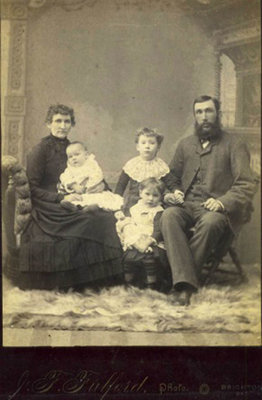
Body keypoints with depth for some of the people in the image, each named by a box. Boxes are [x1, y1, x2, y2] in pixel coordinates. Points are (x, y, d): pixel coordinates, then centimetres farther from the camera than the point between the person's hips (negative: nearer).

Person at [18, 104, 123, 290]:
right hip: (47, 209, -6)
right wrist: (61, 198, -15)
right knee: (92, 221, -30)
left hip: (68, 206, 6)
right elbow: (32, 189, -6)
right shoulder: (41, 150, -1)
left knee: (107, 216, -21)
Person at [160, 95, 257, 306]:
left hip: (216, 209, -3)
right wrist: (173, 193, 1)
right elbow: (174, 177, 25)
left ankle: (180, 280, -29)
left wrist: (223, 202, -19)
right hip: (187, 205, 3)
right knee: (168, 216, -32)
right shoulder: (185, 144, 21)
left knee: (210, 222, -38)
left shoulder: (234, 145, 7)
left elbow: (247, 185, -2)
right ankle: (185, 282, -39)